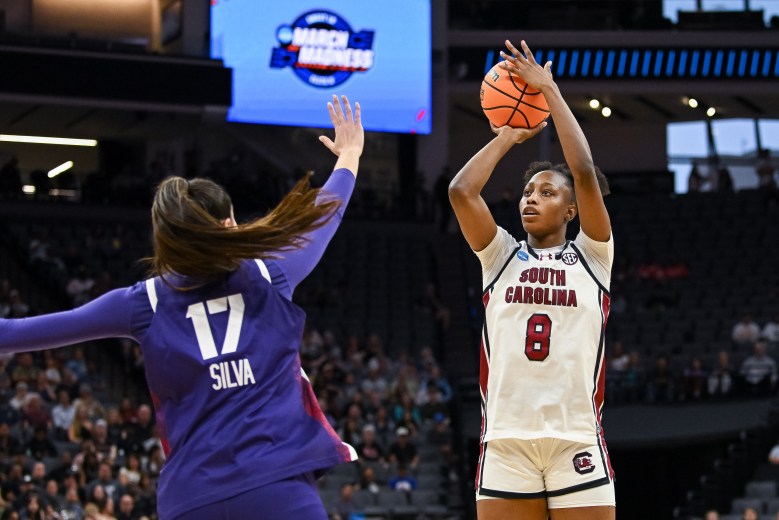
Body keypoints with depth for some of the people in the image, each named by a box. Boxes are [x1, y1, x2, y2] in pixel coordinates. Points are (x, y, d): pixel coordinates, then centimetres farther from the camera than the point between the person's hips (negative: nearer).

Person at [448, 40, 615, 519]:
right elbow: (461, 191, 2)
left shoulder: (592, 257, 10)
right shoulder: (501, 256, 16)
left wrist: (550, 91, 3)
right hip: (505, 441, 2)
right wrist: (509, 135, 13)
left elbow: (585, 174, -2)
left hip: (578, 441, -1)